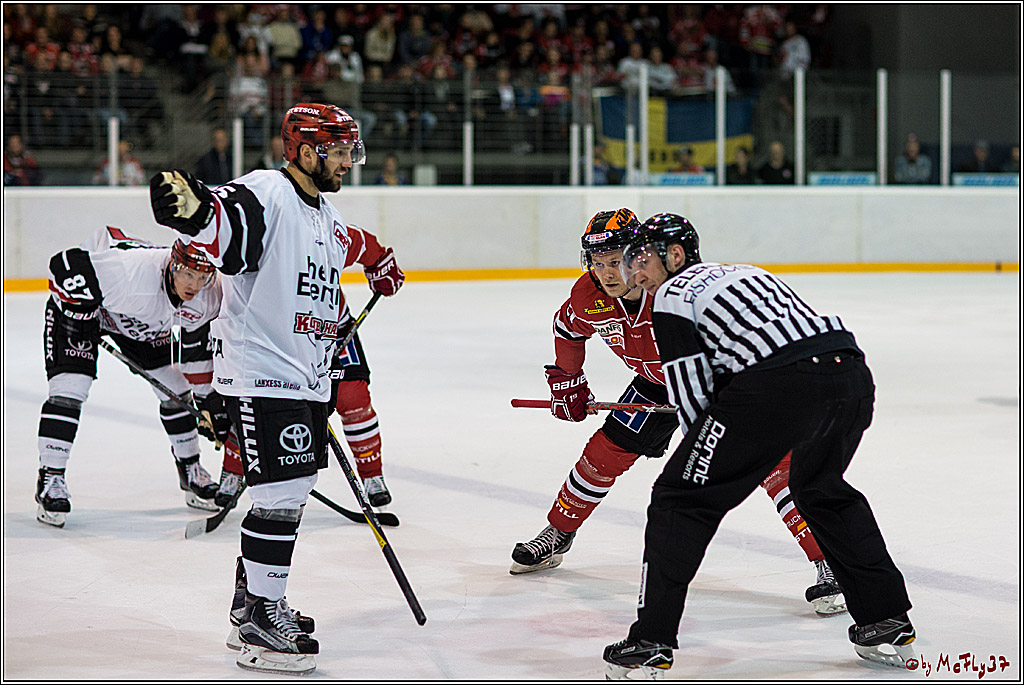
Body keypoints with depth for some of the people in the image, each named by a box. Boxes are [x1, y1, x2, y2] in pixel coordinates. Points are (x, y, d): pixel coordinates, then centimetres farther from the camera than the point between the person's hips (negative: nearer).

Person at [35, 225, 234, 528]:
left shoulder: (209, 296, -22)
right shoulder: (131, 271, -43)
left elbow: (198, 346, -3)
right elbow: (64, 264, -36)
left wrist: (209, 396, 0)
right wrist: (80, 319, -26)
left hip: (145, 323, 6)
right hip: (81, 305, -6)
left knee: (175, 389, 4)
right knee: (70, 388, -19)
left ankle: (190, 471, 23)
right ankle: (50, 480, -10)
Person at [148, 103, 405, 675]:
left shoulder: (326, 216, 16)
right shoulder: (266, 195, -14)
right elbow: (220, 219, -35)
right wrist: (192, 205, -57)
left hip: (307, 379, 10)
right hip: (261, 374, -10)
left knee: (292, 493, 14)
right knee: (282, 494, -12)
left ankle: (252, 603, 26)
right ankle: (261, 621, -6)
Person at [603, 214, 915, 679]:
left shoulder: (673, 297, 11)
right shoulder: (739, 271, 34)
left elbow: (690, 397, 6)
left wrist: (706, 455, 20)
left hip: (781, 387, -8)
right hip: (852, 373, 8)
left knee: (681, 497, 4)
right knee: (823, 490, 33)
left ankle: (651, 644, -1)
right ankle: (888, 623, 31)